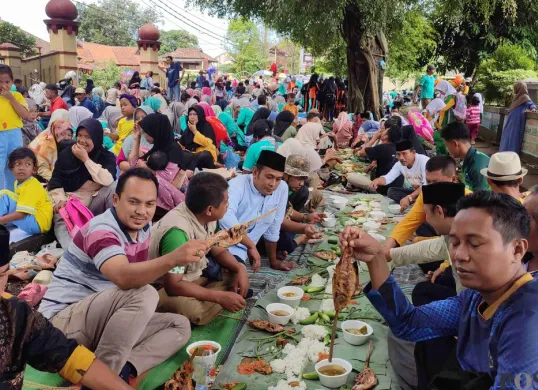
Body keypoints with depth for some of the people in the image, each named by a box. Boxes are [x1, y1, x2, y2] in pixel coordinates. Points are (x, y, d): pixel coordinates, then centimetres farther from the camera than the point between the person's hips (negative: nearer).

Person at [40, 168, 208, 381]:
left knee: (180, 325, -2)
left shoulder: (142, 228, 4)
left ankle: (121, 370, -20)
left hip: (102, 320, 9)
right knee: (144, 295, -32)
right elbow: (124, 278, -41)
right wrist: (173, 258, -56)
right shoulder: (101, 229, -22)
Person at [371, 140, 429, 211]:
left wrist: (409, 198, -45)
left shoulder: (424, 161, -26)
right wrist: (378, 180, -36)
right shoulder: (399, 165, -5)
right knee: (391, 191, -11)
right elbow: (388, 178, -12)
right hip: (416, 191, 7)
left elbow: (427, 186, -35)